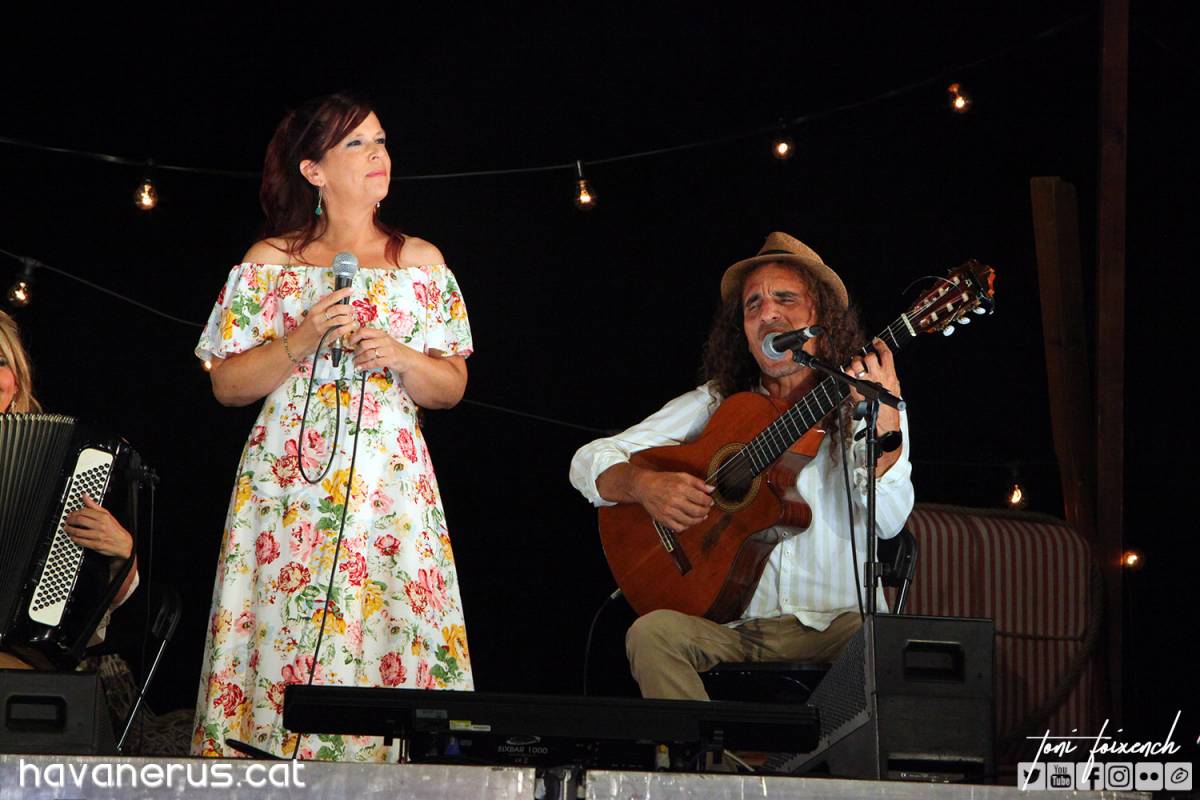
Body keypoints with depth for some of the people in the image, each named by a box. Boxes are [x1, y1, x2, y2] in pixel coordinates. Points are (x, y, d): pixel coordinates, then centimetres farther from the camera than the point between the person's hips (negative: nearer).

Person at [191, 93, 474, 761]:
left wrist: (399, 357, -7)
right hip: (289, 484, -1)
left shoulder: (421, 262, 12)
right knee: (283, 648, -9)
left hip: (391, 487, 1)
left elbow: (453, 386, 12)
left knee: (391, 643, -9)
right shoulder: (272, 261, 8)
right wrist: (300, 341, -10)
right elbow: (227, 385, 5)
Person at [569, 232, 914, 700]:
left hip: (832, 624, -2)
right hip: (734, 628, 2)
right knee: (652, 633, -28)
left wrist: (884, 422, -26)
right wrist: (644, 485, -13)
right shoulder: (714, 406, 11)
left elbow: (888, 521, -11)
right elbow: (590, 463, 9)